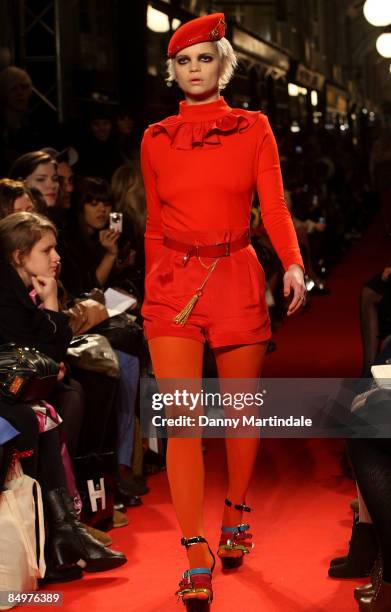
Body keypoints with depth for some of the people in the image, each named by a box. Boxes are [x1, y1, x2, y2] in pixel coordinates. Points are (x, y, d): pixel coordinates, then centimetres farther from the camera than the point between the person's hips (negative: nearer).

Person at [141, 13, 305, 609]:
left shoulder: (254, 129, 4)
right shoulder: (156, 140, 8)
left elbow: (275, 207, -3)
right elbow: (154, 226, 14)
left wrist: (293, 263, -20)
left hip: (237, 280, 0)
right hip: (173, 284, 0)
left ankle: (236, 514, 34)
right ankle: (196, 555, -9)